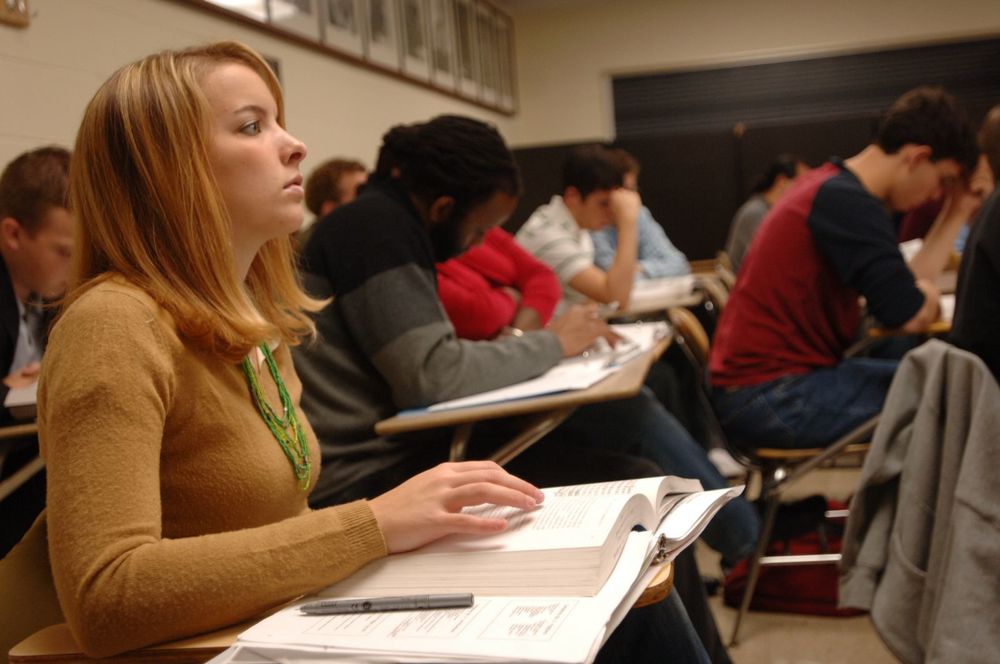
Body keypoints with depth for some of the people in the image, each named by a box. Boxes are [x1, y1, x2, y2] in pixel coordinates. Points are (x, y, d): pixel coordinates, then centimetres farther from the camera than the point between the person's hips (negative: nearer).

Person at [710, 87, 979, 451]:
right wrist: (926, 295, 1)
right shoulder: (847, 203, -19)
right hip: (772, 397, -10)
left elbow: (904, 284, 13)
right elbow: (911, 314, -21)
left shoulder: (835, 189, 13)